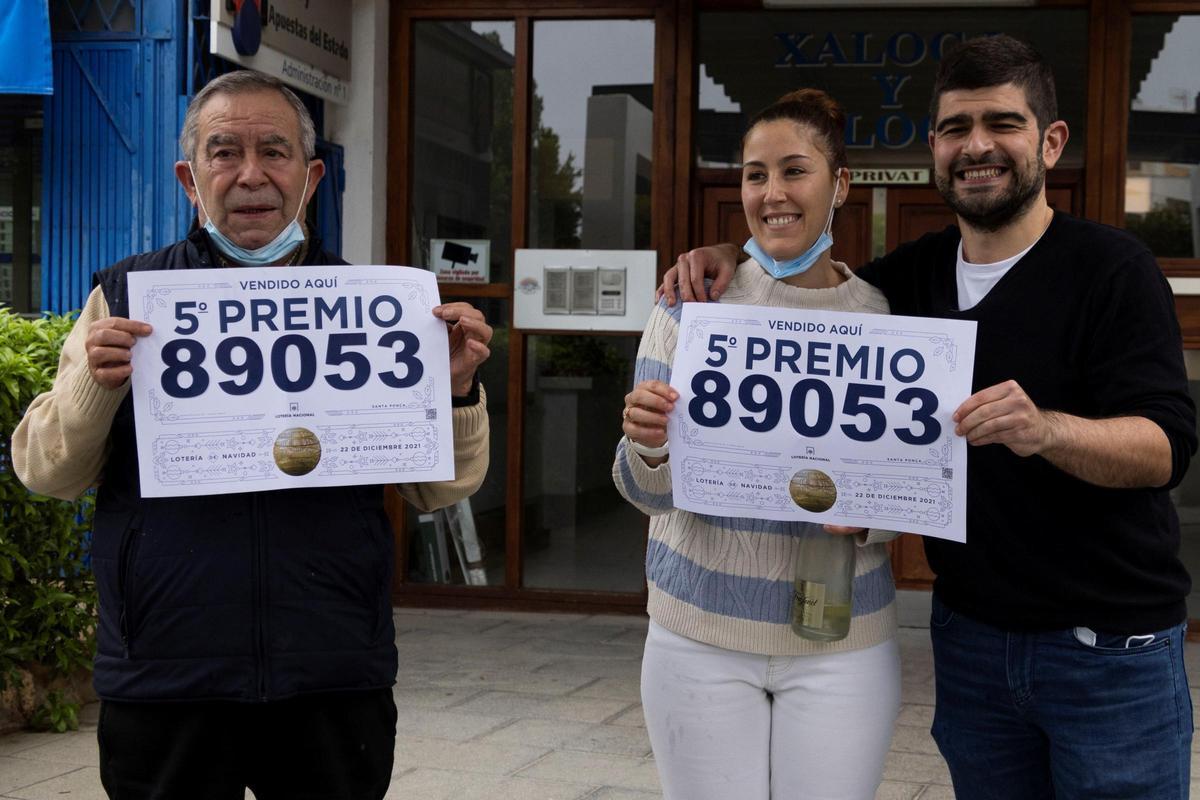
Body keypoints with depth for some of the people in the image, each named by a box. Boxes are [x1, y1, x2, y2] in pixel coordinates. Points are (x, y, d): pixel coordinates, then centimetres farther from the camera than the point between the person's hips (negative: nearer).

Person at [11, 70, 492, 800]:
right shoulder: (127, 297, 4)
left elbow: (440, 490, 8)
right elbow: (46, 472, 4)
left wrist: (457, 389, -11)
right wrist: (93, 384, -15)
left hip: (336, 679, 1)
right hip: (165, 681, -1)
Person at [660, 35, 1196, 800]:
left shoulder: (1110, 268, -11)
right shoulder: (918, 272, 6)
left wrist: (1046, 430, -40)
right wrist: (735, 259, 3)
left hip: (1109, 647, -5)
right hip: (969, 633, 5)